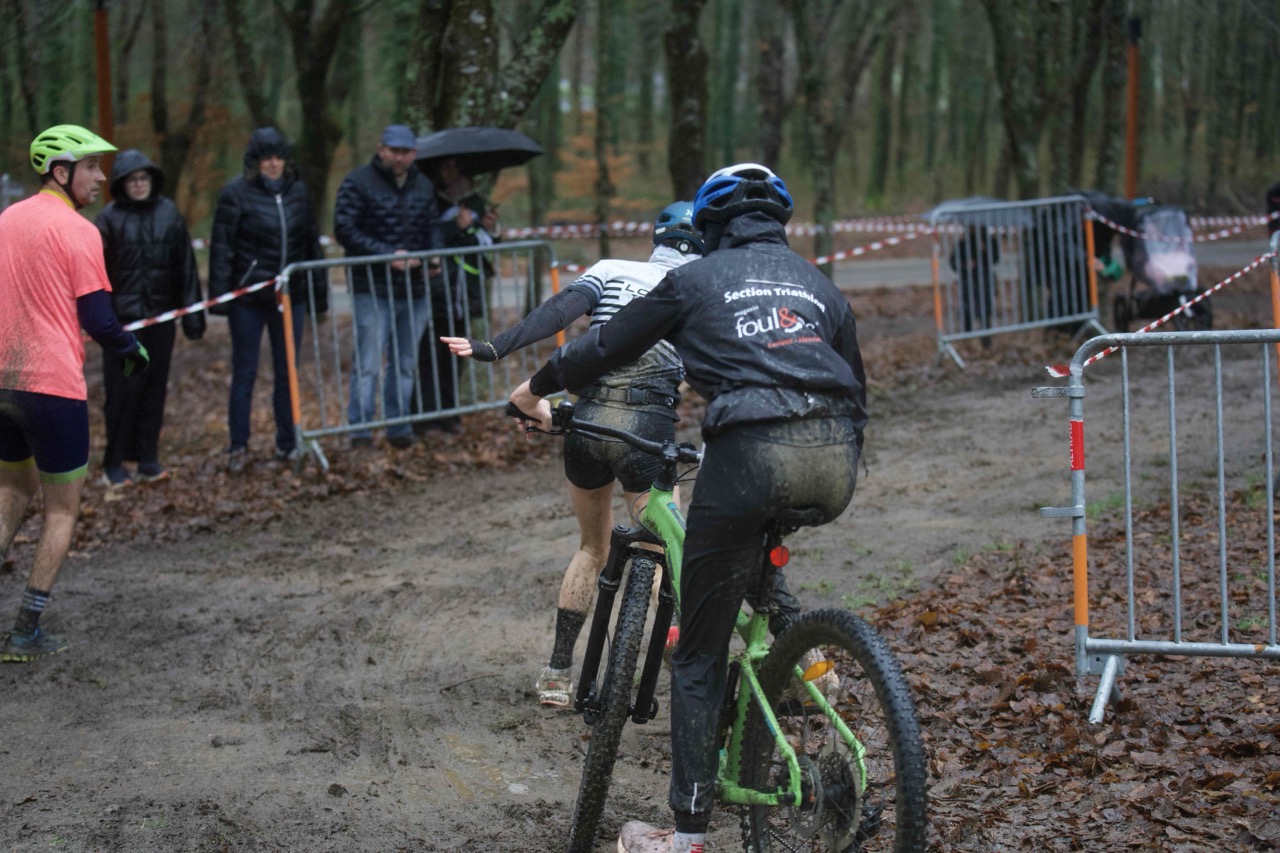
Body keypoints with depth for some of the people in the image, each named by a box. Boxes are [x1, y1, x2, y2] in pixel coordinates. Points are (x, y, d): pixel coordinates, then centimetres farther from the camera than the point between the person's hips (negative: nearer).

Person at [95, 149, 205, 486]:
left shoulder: (168, 213, 5)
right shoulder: (110, 218, -3)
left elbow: (186, 266, 7)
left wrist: (192, 312, 5)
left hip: (160, 315, 3)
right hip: (123, 317, -3)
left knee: (155, 389, 7)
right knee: (124, 389, -3)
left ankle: (148, 459, 17)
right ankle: (114, 463, 7)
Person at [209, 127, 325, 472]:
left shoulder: (297, 191, 7)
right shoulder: (236, 193, -6)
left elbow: (311, 242, 13)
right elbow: (221, 247, -7)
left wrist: (318, 291, 11)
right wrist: (220, 295, -13)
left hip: (290, 297, 4)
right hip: (248, 298, -4)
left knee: (287, 372, 11)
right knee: (244, 373, 4)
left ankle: (287, 443, 22)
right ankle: (238, 447, 12)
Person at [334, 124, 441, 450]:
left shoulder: (423, 186, 12)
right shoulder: (358, 182, -6)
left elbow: (431, 228, 19)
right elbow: (345, 230, -12)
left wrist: (434, 256, -3)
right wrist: (387, 255, -19)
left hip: (414, 289, 6)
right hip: (373, 290, -6)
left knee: (405, 364, 12)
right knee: (367, 364, -5)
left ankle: (399, 428, 21)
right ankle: (360, 431, -1)